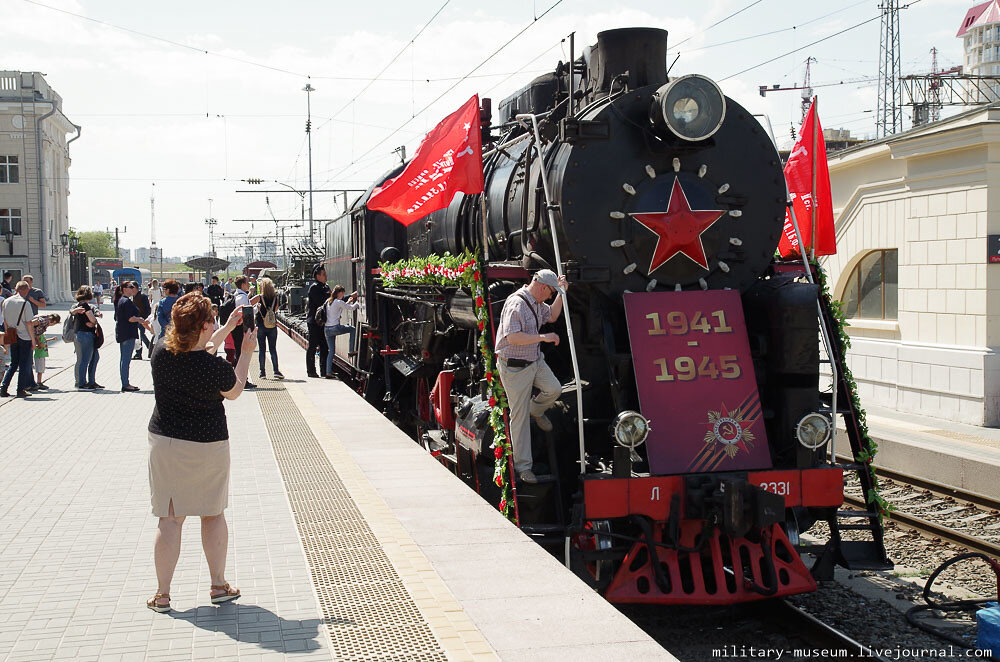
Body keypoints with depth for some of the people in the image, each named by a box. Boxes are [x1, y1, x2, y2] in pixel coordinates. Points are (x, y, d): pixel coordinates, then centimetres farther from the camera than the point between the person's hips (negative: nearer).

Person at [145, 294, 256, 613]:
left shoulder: (161, 352, -9)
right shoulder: (215, 367, -20)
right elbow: (235, 391, 2)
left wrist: (228, 328, 22)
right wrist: (246, 353, 11)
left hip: (164, 441, 3)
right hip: (208, 445, -2)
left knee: (169, 518, 8)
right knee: (214, 514, 16)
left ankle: (162, 594, 11)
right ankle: (219, 585, 23)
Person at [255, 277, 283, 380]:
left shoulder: (259, 298, -10)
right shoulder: (275, 298, -2)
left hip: (261, 325, -2)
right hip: (272, 326, 2)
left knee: (262, 349, 5)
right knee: (273, 349, 7)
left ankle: (262, 372, 5)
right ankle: (276, 371, -3)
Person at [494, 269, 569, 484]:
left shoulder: (536, 303, 6)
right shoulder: (516, 304, -24)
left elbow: (551, 316, 23)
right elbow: (513, 337, -33)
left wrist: (561, 293, 10)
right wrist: (543, 337, -30)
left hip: (535, 361, 8)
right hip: (515, 367, -8)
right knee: (520, 417, -2)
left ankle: (536, 410, 30)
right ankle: (523, 466, 7)